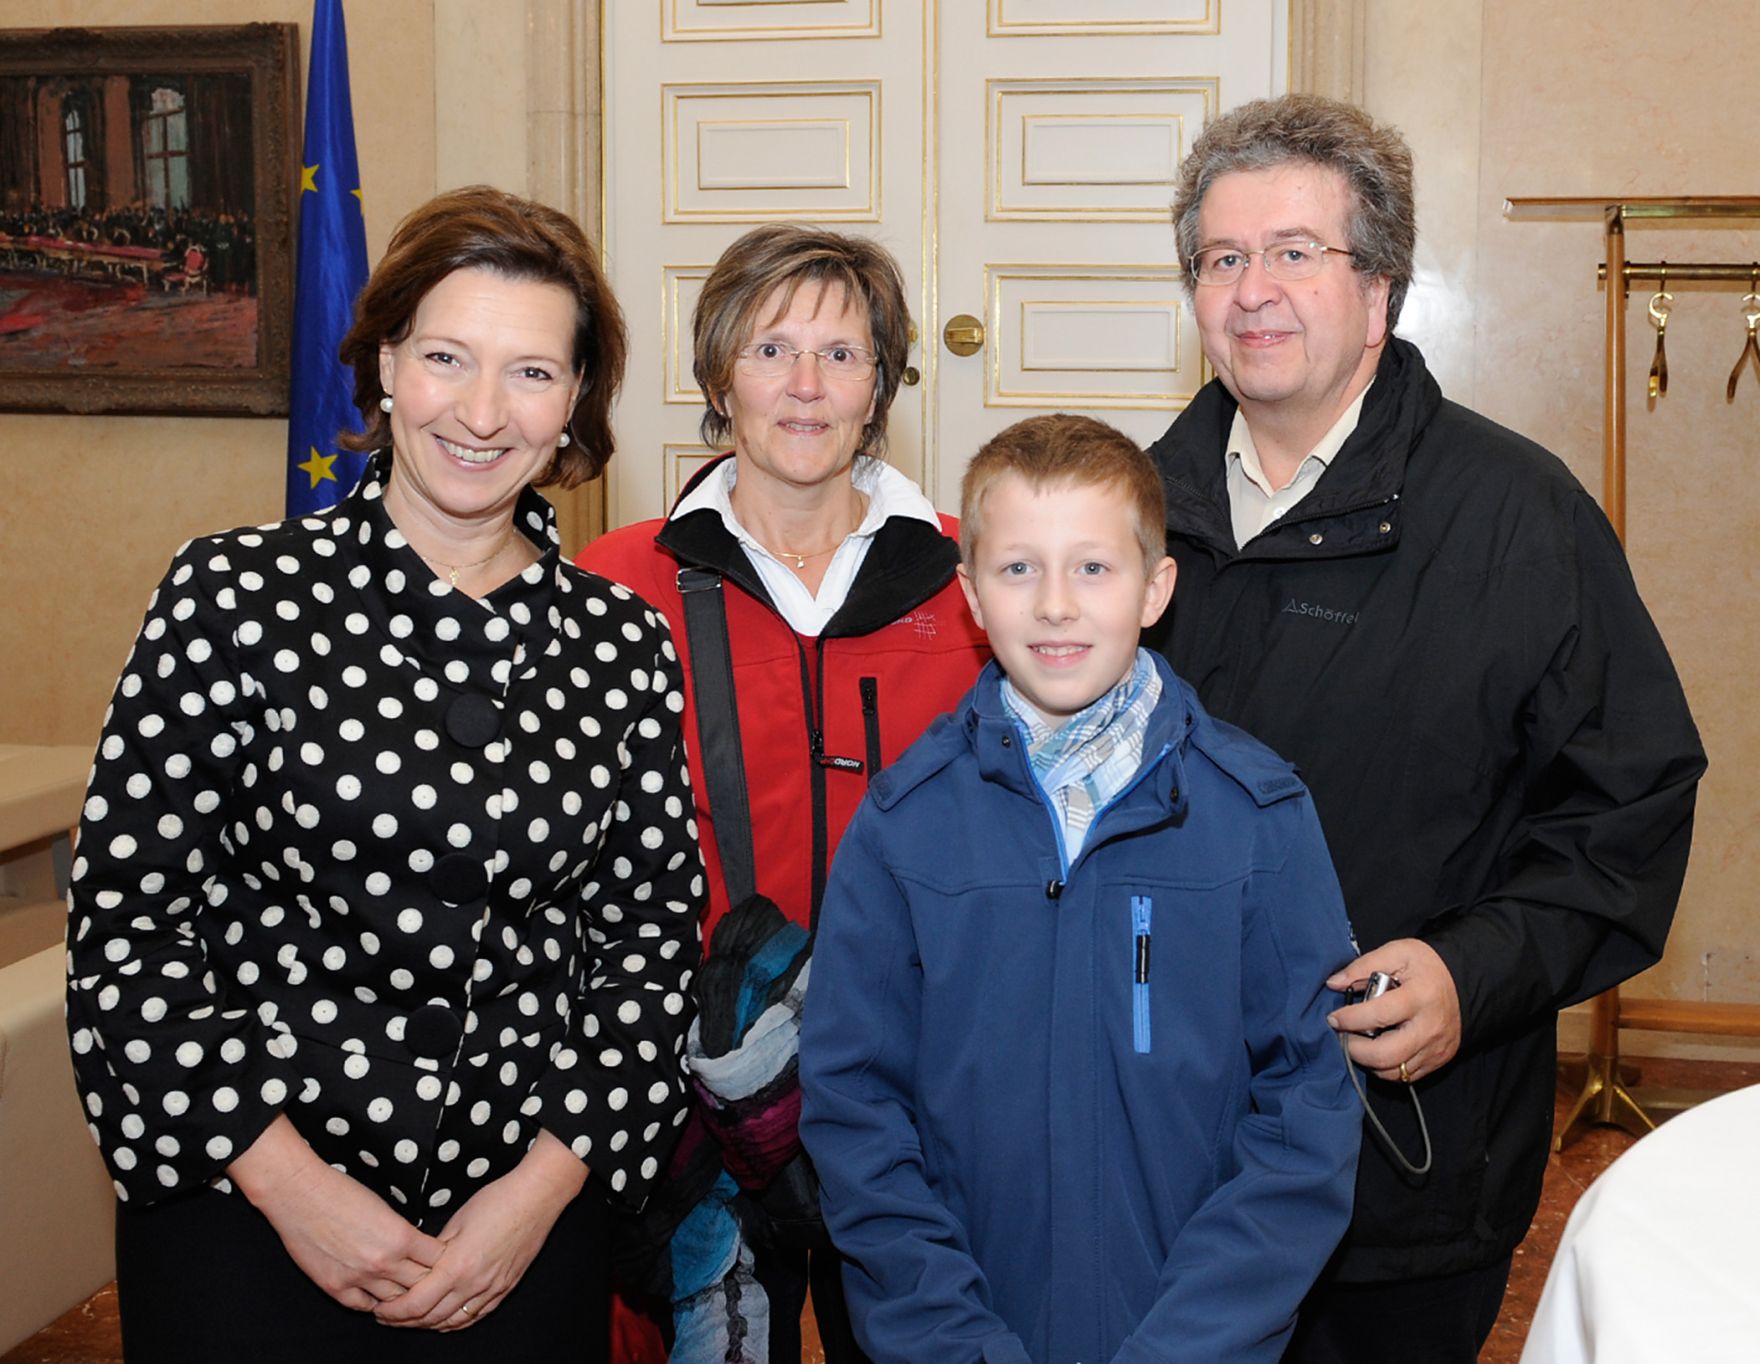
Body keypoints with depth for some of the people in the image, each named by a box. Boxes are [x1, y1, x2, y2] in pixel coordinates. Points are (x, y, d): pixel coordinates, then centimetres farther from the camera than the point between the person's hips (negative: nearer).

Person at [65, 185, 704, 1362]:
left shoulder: (621, 645, 1)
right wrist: (290, 1181, -12)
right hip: (246, 1222, -2)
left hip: (531, 1221, 2)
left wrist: (551, 1178, -7)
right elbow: (124, 923, -7)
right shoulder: (236, 598, -6)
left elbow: (654, 935, 3)